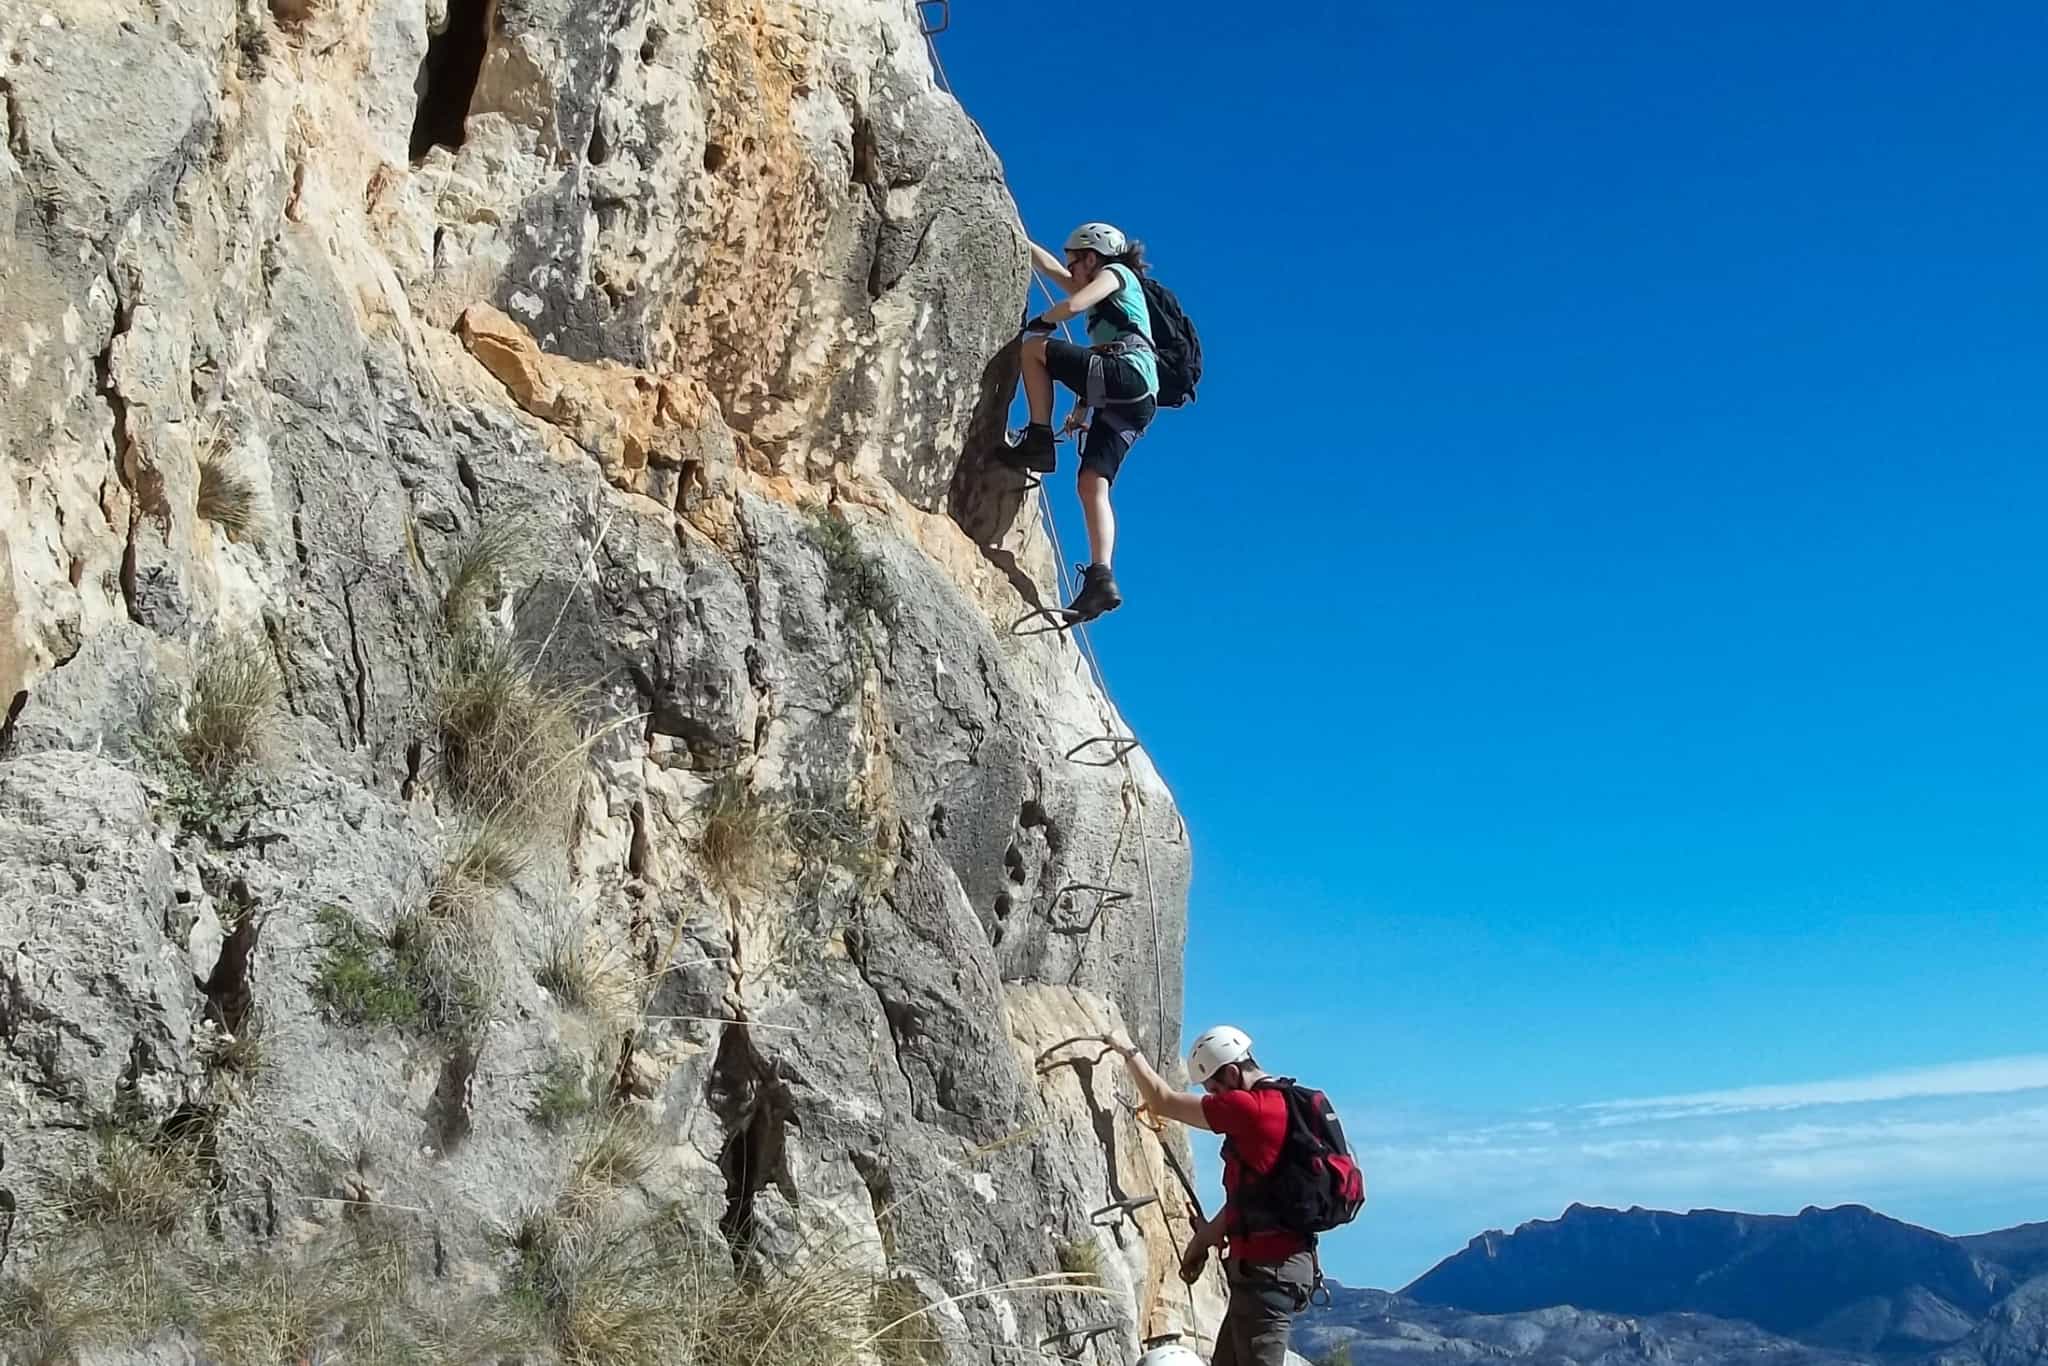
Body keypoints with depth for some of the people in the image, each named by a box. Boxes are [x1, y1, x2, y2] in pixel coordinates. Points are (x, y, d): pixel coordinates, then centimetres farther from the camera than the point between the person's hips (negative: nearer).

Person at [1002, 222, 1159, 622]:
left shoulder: (1117, 272, 9)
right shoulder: (1105, 296, 36)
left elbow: (1072, 305, -5)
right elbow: (1050, 267, 43)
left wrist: (1038, 322, 8)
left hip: (1128, 374, -9)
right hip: (1127, 404, 9)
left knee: (1033, 346, -5)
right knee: (1091, 483, -4)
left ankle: (1039, 440, -10)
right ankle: (1101, 579, -17)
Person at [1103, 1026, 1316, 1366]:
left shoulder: (1249, 1108, -16)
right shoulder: (1281, 1105, 15)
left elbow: (1162, 1101, -8)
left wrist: (1130, 1053, 7)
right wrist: (1204, 1240, 25)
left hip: (1267, 1268, -10)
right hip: (1279, 1260, 10)